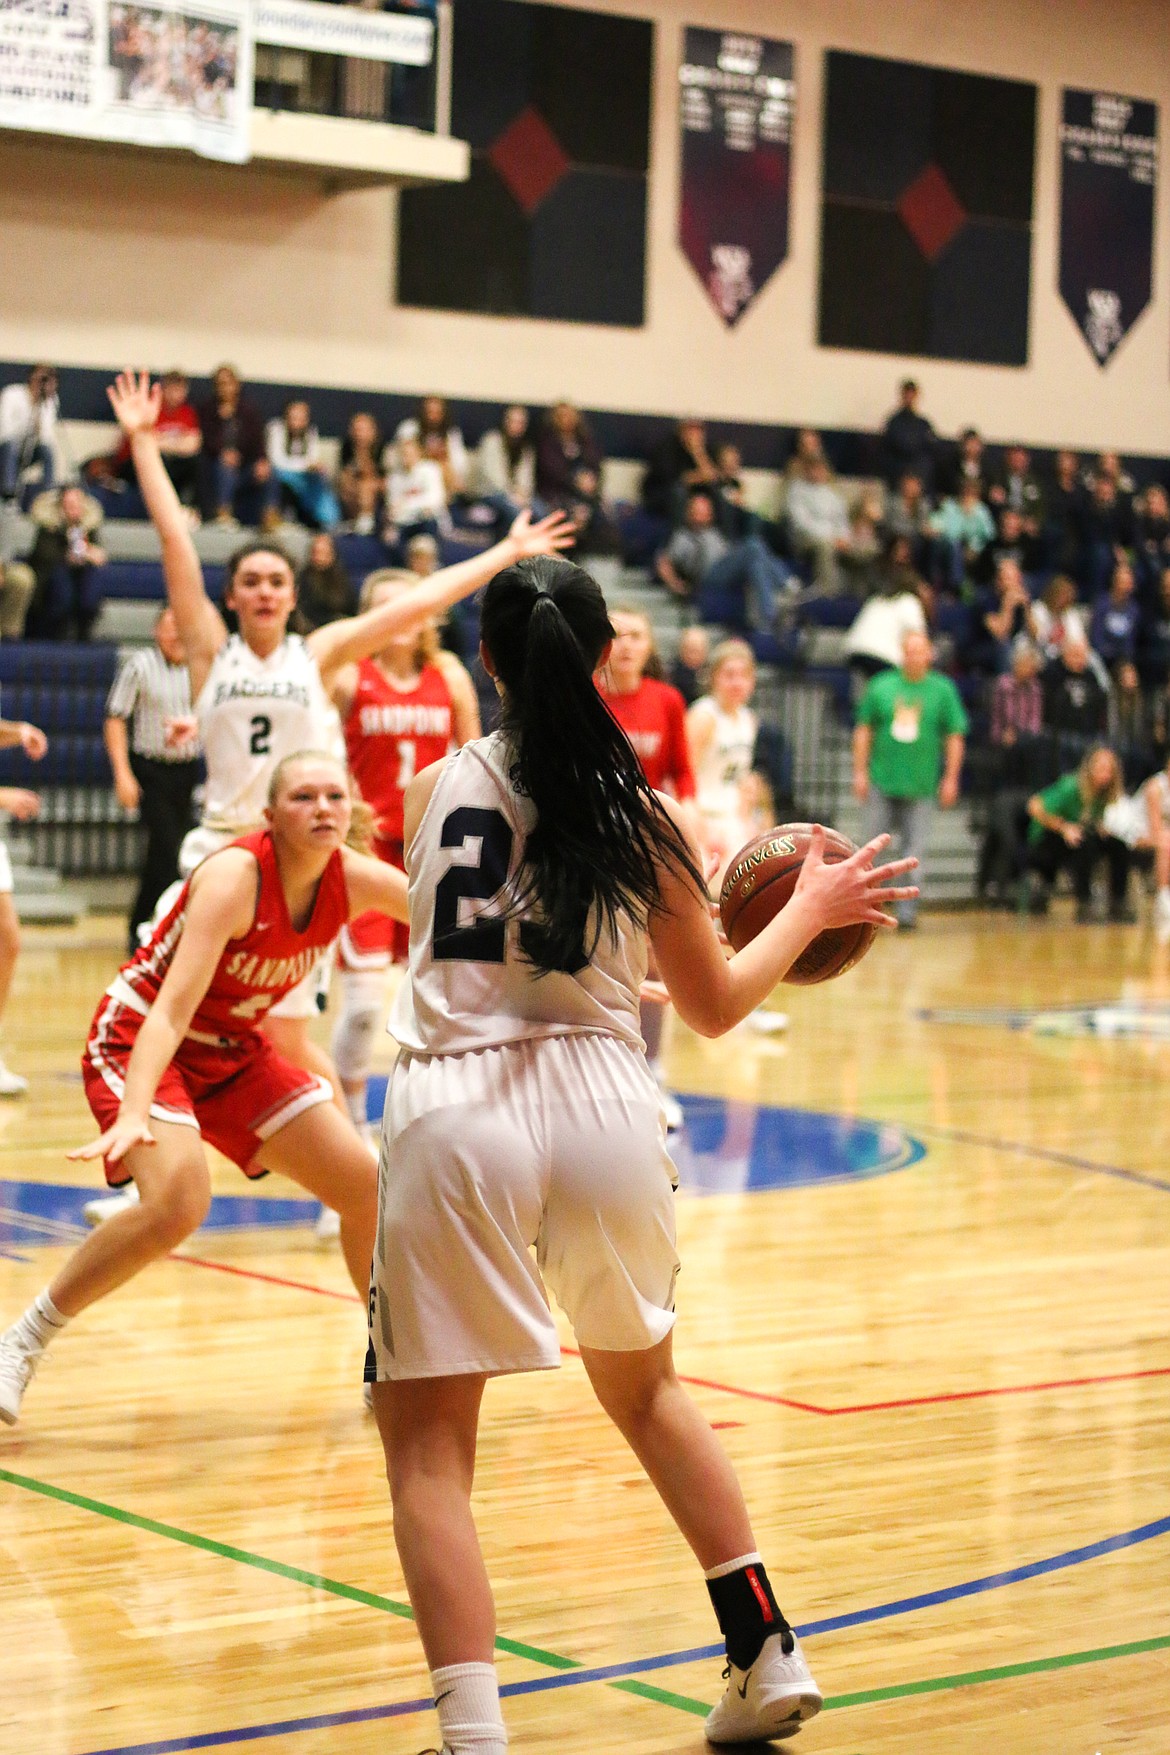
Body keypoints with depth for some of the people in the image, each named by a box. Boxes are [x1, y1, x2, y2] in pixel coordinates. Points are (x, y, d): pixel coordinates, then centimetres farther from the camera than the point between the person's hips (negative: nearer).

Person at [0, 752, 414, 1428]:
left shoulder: (352, 879, -11)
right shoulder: (234, 878, -29)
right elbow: (171, 1010, -37)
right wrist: (134, 1113, -49)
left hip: (232, 1049, 7)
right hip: (140, 1038, -7)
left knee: (365, 1187, 2)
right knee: (179, 1203, -30)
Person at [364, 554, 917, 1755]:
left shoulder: (434, 788, 6)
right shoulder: (641, 815, 4)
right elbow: (713, 1007, 12)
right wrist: (809, 911, 28)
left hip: (454, 1112, -2)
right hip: (602, 1106, 2)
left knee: (425, 1442, 4)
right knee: (644, 1389, 26)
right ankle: (768, 1657, 29)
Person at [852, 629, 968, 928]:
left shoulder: (943, 690, 2)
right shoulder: (881, 686, 4)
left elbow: (955, 737, 3)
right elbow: (863, 730, 8)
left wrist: (950, 778, -3)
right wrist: (860, 771, 2)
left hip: (921, 786, -1)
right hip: (881, 781, 1)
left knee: (914, 852, -1)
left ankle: (907, 911, 4)